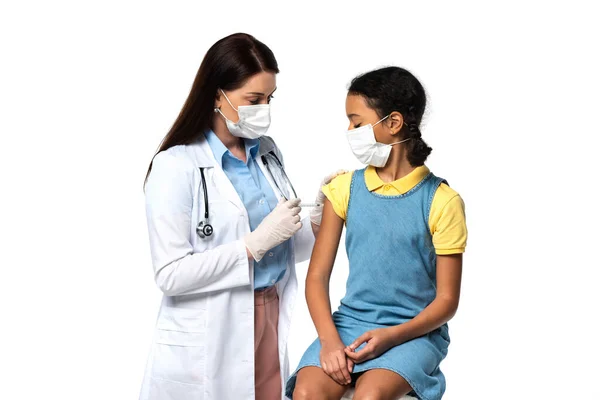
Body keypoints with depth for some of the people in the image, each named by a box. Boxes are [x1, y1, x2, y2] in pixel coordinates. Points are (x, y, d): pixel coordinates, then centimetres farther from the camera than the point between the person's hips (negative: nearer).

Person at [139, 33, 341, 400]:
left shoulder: (268, 153, 7)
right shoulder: (177, 166, -12)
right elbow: (171, 275, -18)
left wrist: (318, 217, -3)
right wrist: (256, 243, -21)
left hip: (271, 323, 6)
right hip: (206, 342, -6)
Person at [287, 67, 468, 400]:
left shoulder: (441, 201, -6)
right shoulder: (345, 189, 4)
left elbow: (446, 300, -4)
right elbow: (317, 276, 2)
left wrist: (392, 336, -20)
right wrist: (330, 339, -15)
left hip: (414, 332, -3)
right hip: (350, 323, 3)